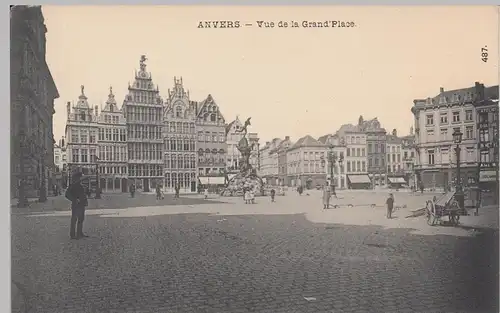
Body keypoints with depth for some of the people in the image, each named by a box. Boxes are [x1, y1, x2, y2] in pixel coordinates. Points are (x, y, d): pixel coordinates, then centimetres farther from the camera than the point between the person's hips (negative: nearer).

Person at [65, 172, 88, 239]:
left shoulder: (80, 185, 16)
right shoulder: (72, 185, -9)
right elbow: (67, 195, -15)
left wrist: (85, 201, 12)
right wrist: (74, 200, -21)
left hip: (81, 205, 9)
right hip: (76, 205, -9)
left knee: (81, 219, 14)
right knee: (74, 220, -4)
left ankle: (80, 233, 23)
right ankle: (72, 235, 0)